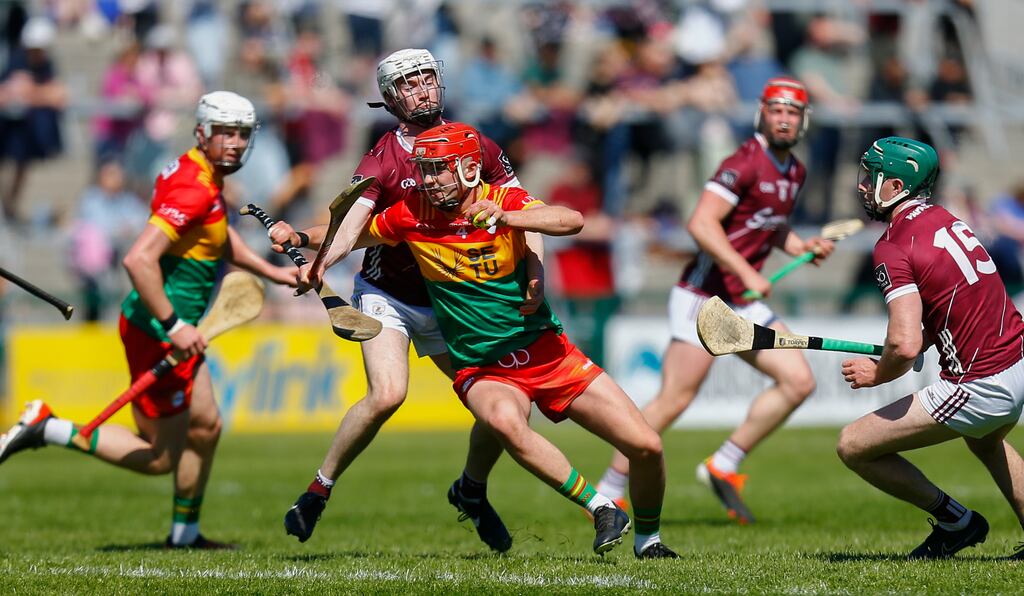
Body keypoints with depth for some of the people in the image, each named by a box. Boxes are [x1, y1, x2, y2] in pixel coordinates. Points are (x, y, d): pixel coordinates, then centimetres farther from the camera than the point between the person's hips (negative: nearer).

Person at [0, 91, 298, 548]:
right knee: (160, 457, -3)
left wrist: (271, 272, 23)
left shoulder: (202, 176, 10)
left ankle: (184, 533, 32)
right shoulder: (194, 189, -22)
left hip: (175, 328, 10)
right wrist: (174, 326, -27)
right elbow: (138, 259, -31)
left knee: (205, 426, 19)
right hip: (156, 333, -10)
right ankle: (46, 429, -2)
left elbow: (220, 238, 31)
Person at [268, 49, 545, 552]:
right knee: (387, 393, -27)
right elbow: (347, 232, -24)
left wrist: (534, 274, -20)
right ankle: (319, 488, -9)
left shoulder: (477, 148, -3)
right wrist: (303, 240, -45)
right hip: (387, 297, -4)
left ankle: (472, 490, 25)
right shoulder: (382, 161, -13)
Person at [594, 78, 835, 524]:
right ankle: (608, 494, 0)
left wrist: (802, 247, 11)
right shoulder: (745, 163, -15)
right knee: (674, 400, -11)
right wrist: (747, 274, -28)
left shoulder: (794, 173, 13)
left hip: (743, 304, 9)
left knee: (799, 382, 0)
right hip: (703, 296, -9)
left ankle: (723, 468, 8)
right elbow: (702, 224, -24)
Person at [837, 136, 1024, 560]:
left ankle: (954, 520, 11)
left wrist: (878, 374, -5)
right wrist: (917, 345, 9)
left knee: (853, 446, 0)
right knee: (984, 441, 41)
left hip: (981, 389, -9)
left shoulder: (893, 247, -16)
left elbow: (905, 345, -26)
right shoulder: (946, 220, 10)